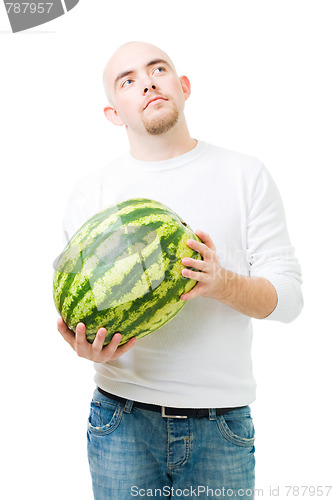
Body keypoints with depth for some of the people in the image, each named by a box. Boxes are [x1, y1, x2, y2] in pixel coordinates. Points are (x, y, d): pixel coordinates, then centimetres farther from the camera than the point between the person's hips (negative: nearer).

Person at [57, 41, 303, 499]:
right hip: (123, 420, 0)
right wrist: (89, 348, -20)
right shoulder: (92, 193, 4)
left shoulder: (246, 176, 2)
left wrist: (222, 283, -20)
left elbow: (289, 294, -1)